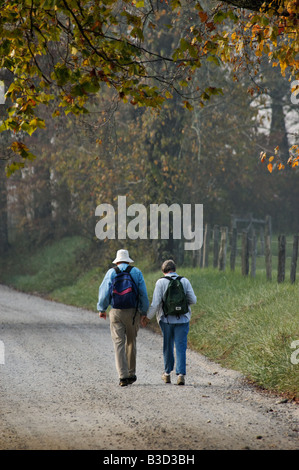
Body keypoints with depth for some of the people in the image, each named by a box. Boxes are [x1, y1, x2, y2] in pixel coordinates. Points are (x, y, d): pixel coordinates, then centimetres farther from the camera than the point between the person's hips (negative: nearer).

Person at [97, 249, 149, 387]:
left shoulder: (111, 272, 2)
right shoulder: (136, 272, 4)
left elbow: (104, 291, -3)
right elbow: (143, 293, 1)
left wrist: (102, 309, 10)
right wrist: (144, 312, 7)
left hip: (116, 312, -1)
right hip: (133, 312, 1)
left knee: (119, 343, -1)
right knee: (131, 342, 16)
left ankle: (123, 376, -10)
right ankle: (131, 374, 21)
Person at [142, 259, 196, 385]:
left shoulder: (161, 282, -5)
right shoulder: (185, 281, 0)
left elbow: (156, 303, -10)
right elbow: (193, 300, 0)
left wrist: (148, 317, 1)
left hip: (166, 319, 0)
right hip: (182, 319, 0)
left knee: (168, 347, 14)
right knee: (181, 347, 0)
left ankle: (167, 373, 24)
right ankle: (181, 374, -12)